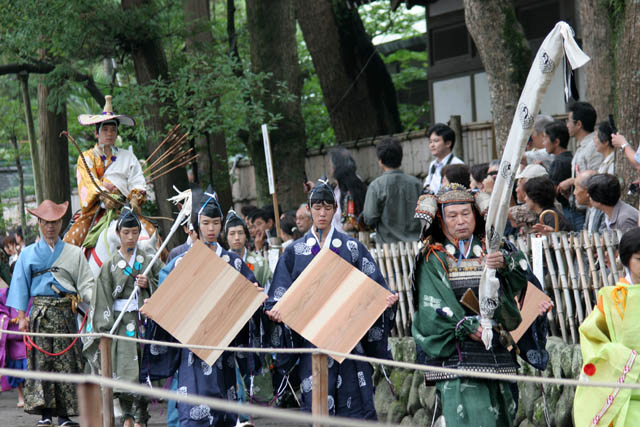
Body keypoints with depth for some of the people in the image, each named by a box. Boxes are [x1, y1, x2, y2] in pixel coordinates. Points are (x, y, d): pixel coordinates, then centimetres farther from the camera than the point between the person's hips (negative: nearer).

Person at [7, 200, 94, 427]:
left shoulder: (74, 253, 13)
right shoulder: (28, 254, 12)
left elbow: (86, 284, 7)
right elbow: (21, 286, 8)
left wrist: (95, 298, -13)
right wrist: (21, 316, -1)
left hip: (66, 312, 1)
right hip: (40, 312, 0)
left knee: (67, 360, -3)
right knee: (41, 360, -8)